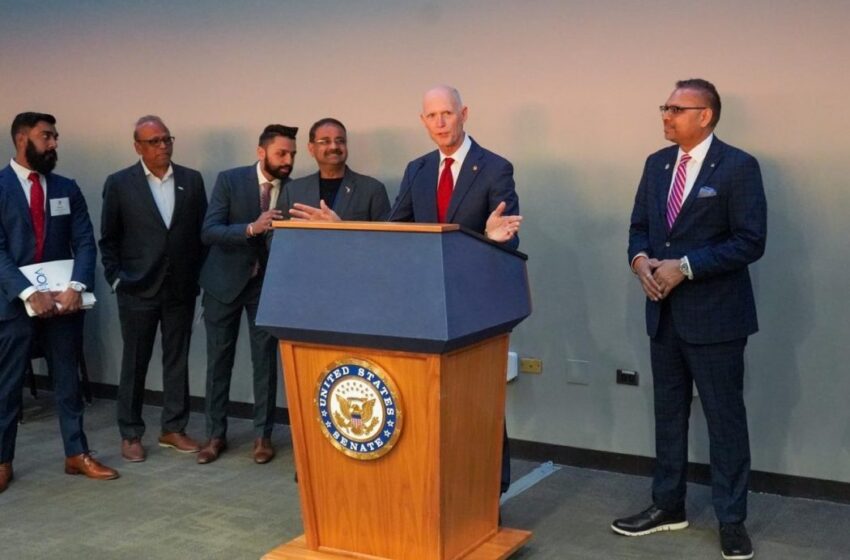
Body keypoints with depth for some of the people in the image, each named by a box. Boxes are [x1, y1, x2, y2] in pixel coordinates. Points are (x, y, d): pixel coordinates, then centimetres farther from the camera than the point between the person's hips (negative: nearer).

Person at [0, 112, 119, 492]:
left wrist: (76, 286, -15)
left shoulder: (67, 188, 7)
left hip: (63, 299, 3)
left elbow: (84, 242, 1)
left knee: (67, 380, 10)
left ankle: (76, 455, 19)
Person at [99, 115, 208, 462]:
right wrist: (116, 279, -4)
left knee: (177, 360, 9)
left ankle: (173, 428, 21)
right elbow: (109, 239, 2)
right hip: (137, 290, -2)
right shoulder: (119, 184, -2)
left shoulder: (192, 180, 4)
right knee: (135, 363, 6)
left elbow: (202, 231, 6)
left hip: (181, 289, 3)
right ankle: (130, 434, 17)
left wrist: (198, 276, 2)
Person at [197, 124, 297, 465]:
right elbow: (208, 232, -18)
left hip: (267, 284, 1)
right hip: (225, 281, -1)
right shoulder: (229, 180, -10)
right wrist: (252, 228, -32)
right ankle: (216, 435, 19)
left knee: (265, 360, 3)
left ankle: (262, 435, 16)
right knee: (219, 360, 7)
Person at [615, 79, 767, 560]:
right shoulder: (657, 164, 9)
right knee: (668, 413, 15)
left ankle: (732, 520, 16)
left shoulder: (738, 166, -11)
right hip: (664, 313, 6)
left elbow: (751, 241, -16)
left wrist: (685, 267, -20)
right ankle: (668, 505, 29)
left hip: (715, 316, -6)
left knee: (725, 419, 3)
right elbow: (640, 225, 14)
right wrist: (641, 260, -8)